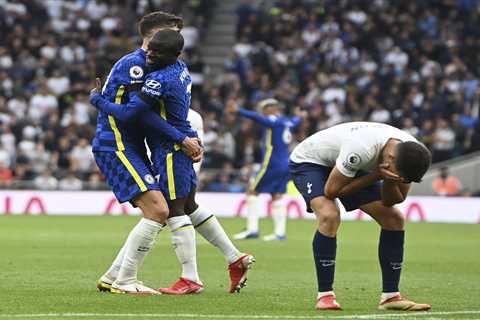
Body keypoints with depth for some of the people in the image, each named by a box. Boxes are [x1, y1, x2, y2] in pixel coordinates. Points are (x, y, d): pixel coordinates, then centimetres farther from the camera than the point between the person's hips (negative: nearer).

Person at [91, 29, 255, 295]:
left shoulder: (160, 80, -21)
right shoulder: (181, 68, 7)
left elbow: (128, 113, -20)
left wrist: (99, 101, -6)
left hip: (170, 149, -9)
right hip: (184, 143, 9)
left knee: (174, 211, -5)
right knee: (189, 207, 18)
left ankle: (191, 279, -4)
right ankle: (235, 259, 21)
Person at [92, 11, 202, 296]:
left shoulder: (148, 65, 18)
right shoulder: (133, 64, -13)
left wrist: (192, 139, 6)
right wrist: (183, 139, -19)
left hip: (132, 149, 10)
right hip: (115, 147, -10)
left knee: (158, 214, 8)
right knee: (158, 210, -19)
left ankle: (112, 278, 13)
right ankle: (125, 281, -12)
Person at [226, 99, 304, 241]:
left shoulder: (272, 121, -11)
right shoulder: (288, 122, 13)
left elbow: (257, 117, -29)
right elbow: (295, 121, 37)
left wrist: (238, 110, -39)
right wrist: (299, 116, 61)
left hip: (271, 164, -8)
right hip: (286, 165, 8)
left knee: (252, 193, -1)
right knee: (277, 196, 9)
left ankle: (252, 229, -6)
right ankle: (280, 232, 3)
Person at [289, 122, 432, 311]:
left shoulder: (411, 152, -21)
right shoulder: (361, 149, -43)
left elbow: (393, 200, -8)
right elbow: (331, 190, -31)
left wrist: (389, 180, -31)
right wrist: (377, 175, -35)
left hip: (349, 167, 7)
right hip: (308, 161, -7)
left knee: (394, 219, -4)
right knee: (329, 215, -33)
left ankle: (390, 297, 3)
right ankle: (325, 295, -21)